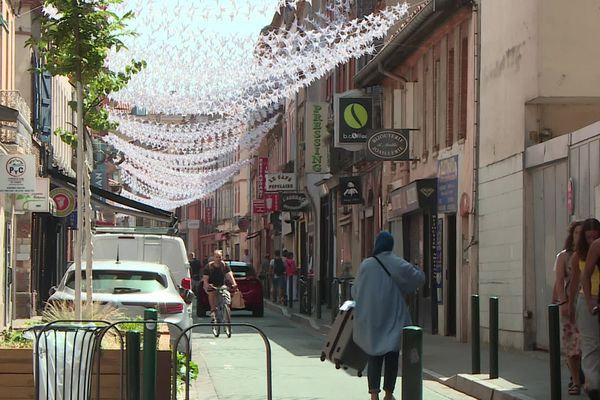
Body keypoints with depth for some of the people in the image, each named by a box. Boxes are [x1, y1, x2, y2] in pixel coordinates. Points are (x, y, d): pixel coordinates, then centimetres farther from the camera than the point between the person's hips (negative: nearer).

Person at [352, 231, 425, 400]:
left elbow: (355, 291, 6)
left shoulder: (366, 265, -3)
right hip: (393, 318, -1)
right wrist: (416, 269, 15)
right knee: (392, 357, 9)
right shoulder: (397, 264, -7)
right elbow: (419, 278, -6)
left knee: (374, 356, 4)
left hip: (371, 318, 1)